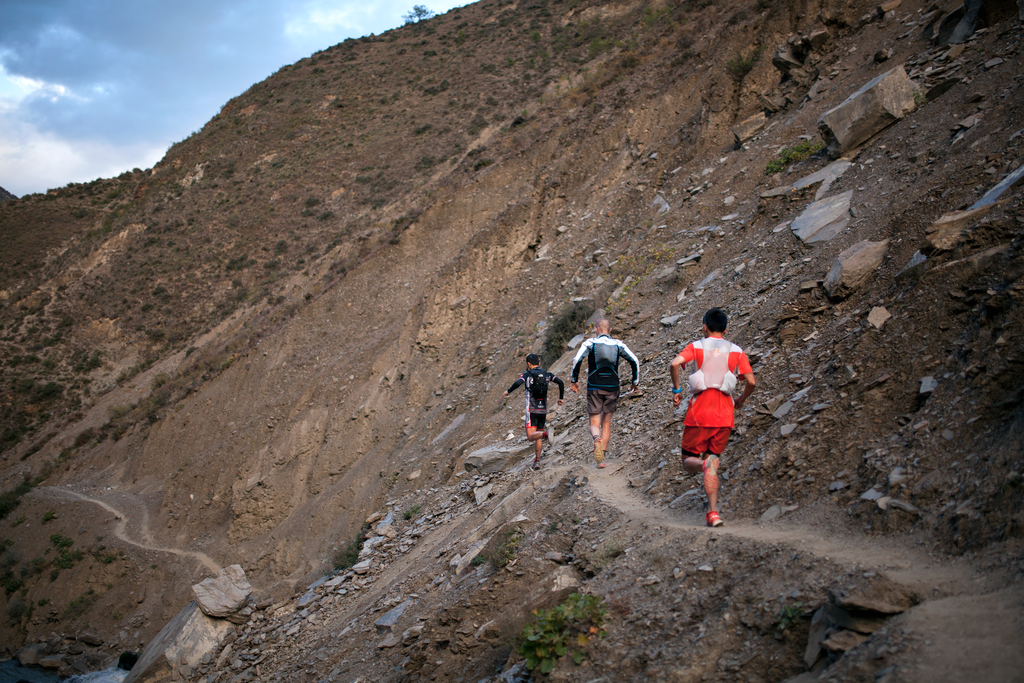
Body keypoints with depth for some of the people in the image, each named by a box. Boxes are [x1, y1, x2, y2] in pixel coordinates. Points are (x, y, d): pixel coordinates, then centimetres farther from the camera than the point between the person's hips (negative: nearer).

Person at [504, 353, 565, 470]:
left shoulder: (527, 374, -1)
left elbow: (518, 383, -21)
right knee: (538, 436, 18)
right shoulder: (547, 374, 9)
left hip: (532, 411, -4)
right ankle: (537, 461, 14)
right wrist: (561, 398, 8)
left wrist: (508, 391, -6)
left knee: (531, 437, -6)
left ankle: (545, 434, -36)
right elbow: (561, 382, -3)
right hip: (543, 411, 4)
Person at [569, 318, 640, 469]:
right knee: (606, 423, 13)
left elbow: (577, 360, -12)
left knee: (594, 423, 5)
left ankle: (597, 439, -30)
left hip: (594, 388, -2)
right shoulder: (618, 345, 4)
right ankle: (602, 459, 8)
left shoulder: (590, 343, -1)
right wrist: (635, 381, 11)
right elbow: (635, 361, 0)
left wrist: (574, 380, -1)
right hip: (612, 388, 2)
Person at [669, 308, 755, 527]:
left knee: (689, 460, 10)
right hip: (724, 415, 2)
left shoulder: (696, 347, 5)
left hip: (699, 413, -2)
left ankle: (704, 464, -27)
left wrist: (676, 389, -1)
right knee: (712, 460, 11)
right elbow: (751, 381, -1)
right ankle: (713, 512, -3)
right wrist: (741, 400, 18)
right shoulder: (736, 351, 9)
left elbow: (675, 363, -14)